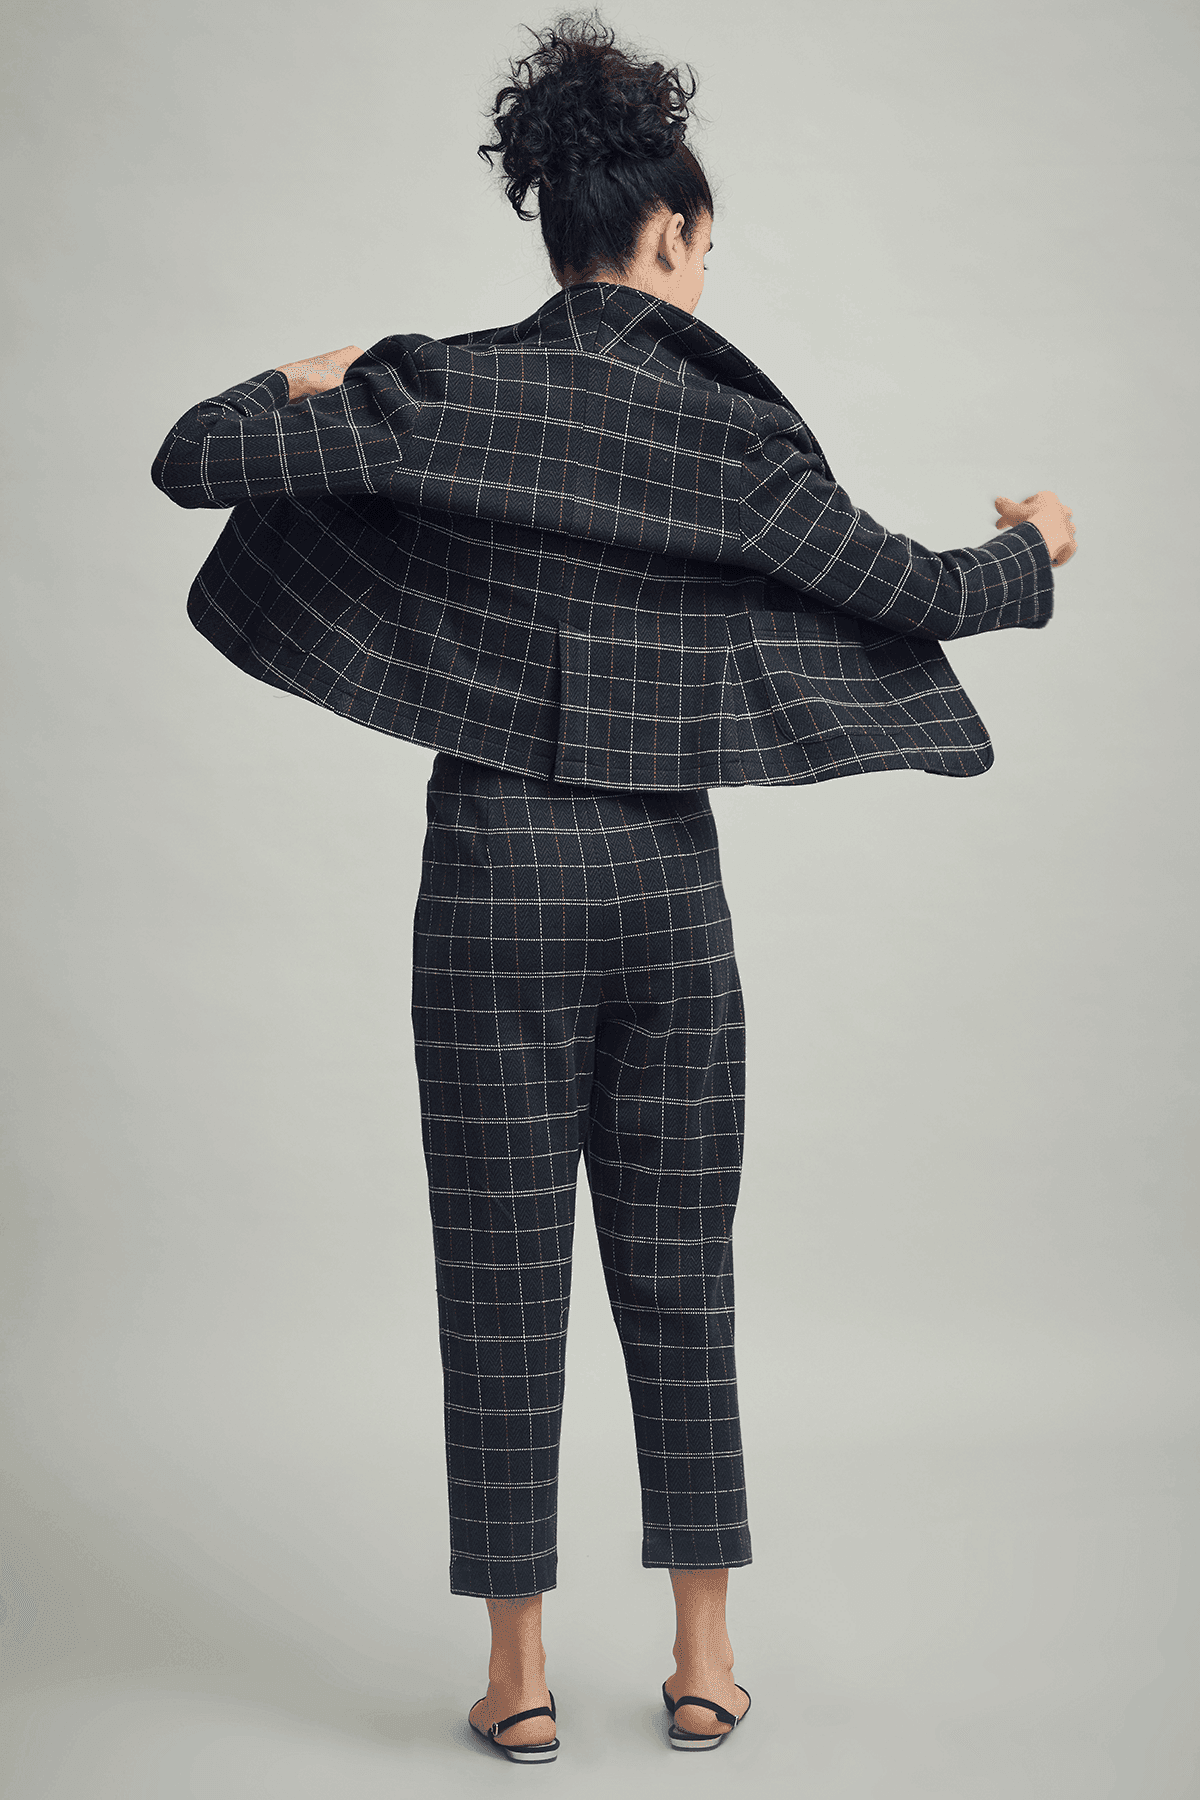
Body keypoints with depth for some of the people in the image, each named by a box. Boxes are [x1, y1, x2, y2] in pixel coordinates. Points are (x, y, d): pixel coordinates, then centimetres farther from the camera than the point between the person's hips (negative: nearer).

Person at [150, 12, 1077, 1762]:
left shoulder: (444, 391, -4)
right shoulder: (734, 424, -2)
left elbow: (192, 460, -6)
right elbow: (905, 588, 0)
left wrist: (304, 384, 16)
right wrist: (1029, 554, 22)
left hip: (494, 877, -1)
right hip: (668, 882, 1)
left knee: (504, 1280, 6)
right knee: (682, 1273, 11)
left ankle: (520, 1676, 14)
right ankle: (703, 1661, 19)